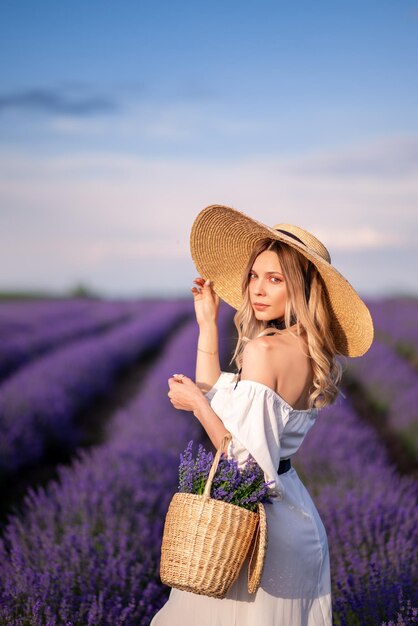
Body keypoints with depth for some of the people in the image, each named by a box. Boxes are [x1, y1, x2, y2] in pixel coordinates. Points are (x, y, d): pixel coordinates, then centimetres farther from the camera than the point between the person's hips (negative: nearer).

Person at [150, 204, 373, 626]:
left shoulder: (263, 350, -21)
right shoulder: (315, 354, 5)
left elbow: (249, 461, -24)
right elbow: (218, 404, 11)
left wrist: (196, 403, -15)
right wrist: (207, 323, 11)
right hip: (298, 520, 9)